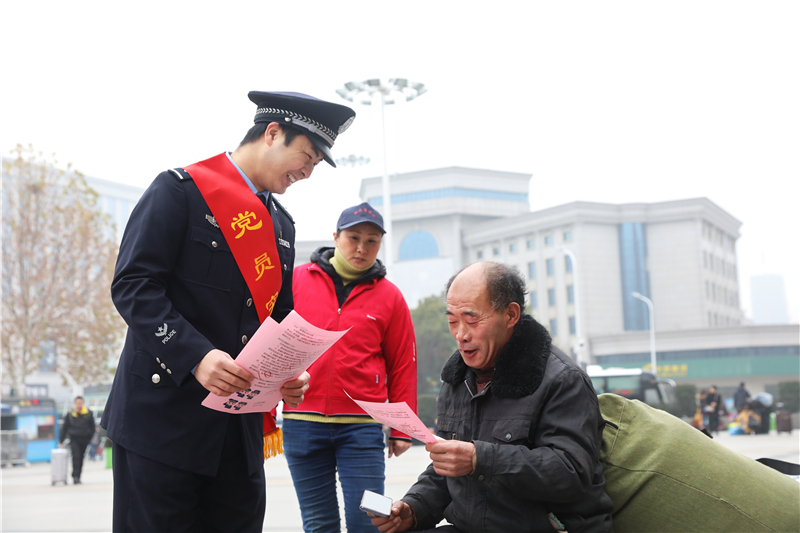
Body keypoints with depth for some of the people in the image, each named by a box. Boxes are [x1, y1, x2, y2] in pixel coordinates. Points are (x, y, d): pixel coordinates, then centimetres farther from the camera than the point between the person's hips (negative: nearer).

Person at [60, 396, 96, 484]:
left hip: (84, 439, 2)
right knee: (76, 456, -17)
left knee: (81, 458, 6)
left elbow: (92, 427, 11)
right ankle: (75, 476, -19)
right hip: (74, 439, -2)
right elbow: (65, 428, 8)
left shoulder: (88, 413, 1)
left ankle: (77, 477, 15)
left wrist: (90, 438, 5)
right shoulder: (70, 414, 0)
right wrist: (61, 441, 8)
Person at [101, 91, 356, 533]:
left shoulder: (281, 225, 17)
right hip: (164, 416, -6)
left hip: (242, 426, 7)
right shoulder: (181, 189, -5)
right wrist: (196, 356, -25)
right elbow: (133, 285, -13)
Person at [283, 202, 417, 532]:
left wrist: (402, 429, 6)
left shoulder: (389, 296, 6)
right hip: (301, 422, 1)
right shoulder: (296, 281, 5)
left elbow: (403, 366, 8)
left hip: (362, 427, 0)